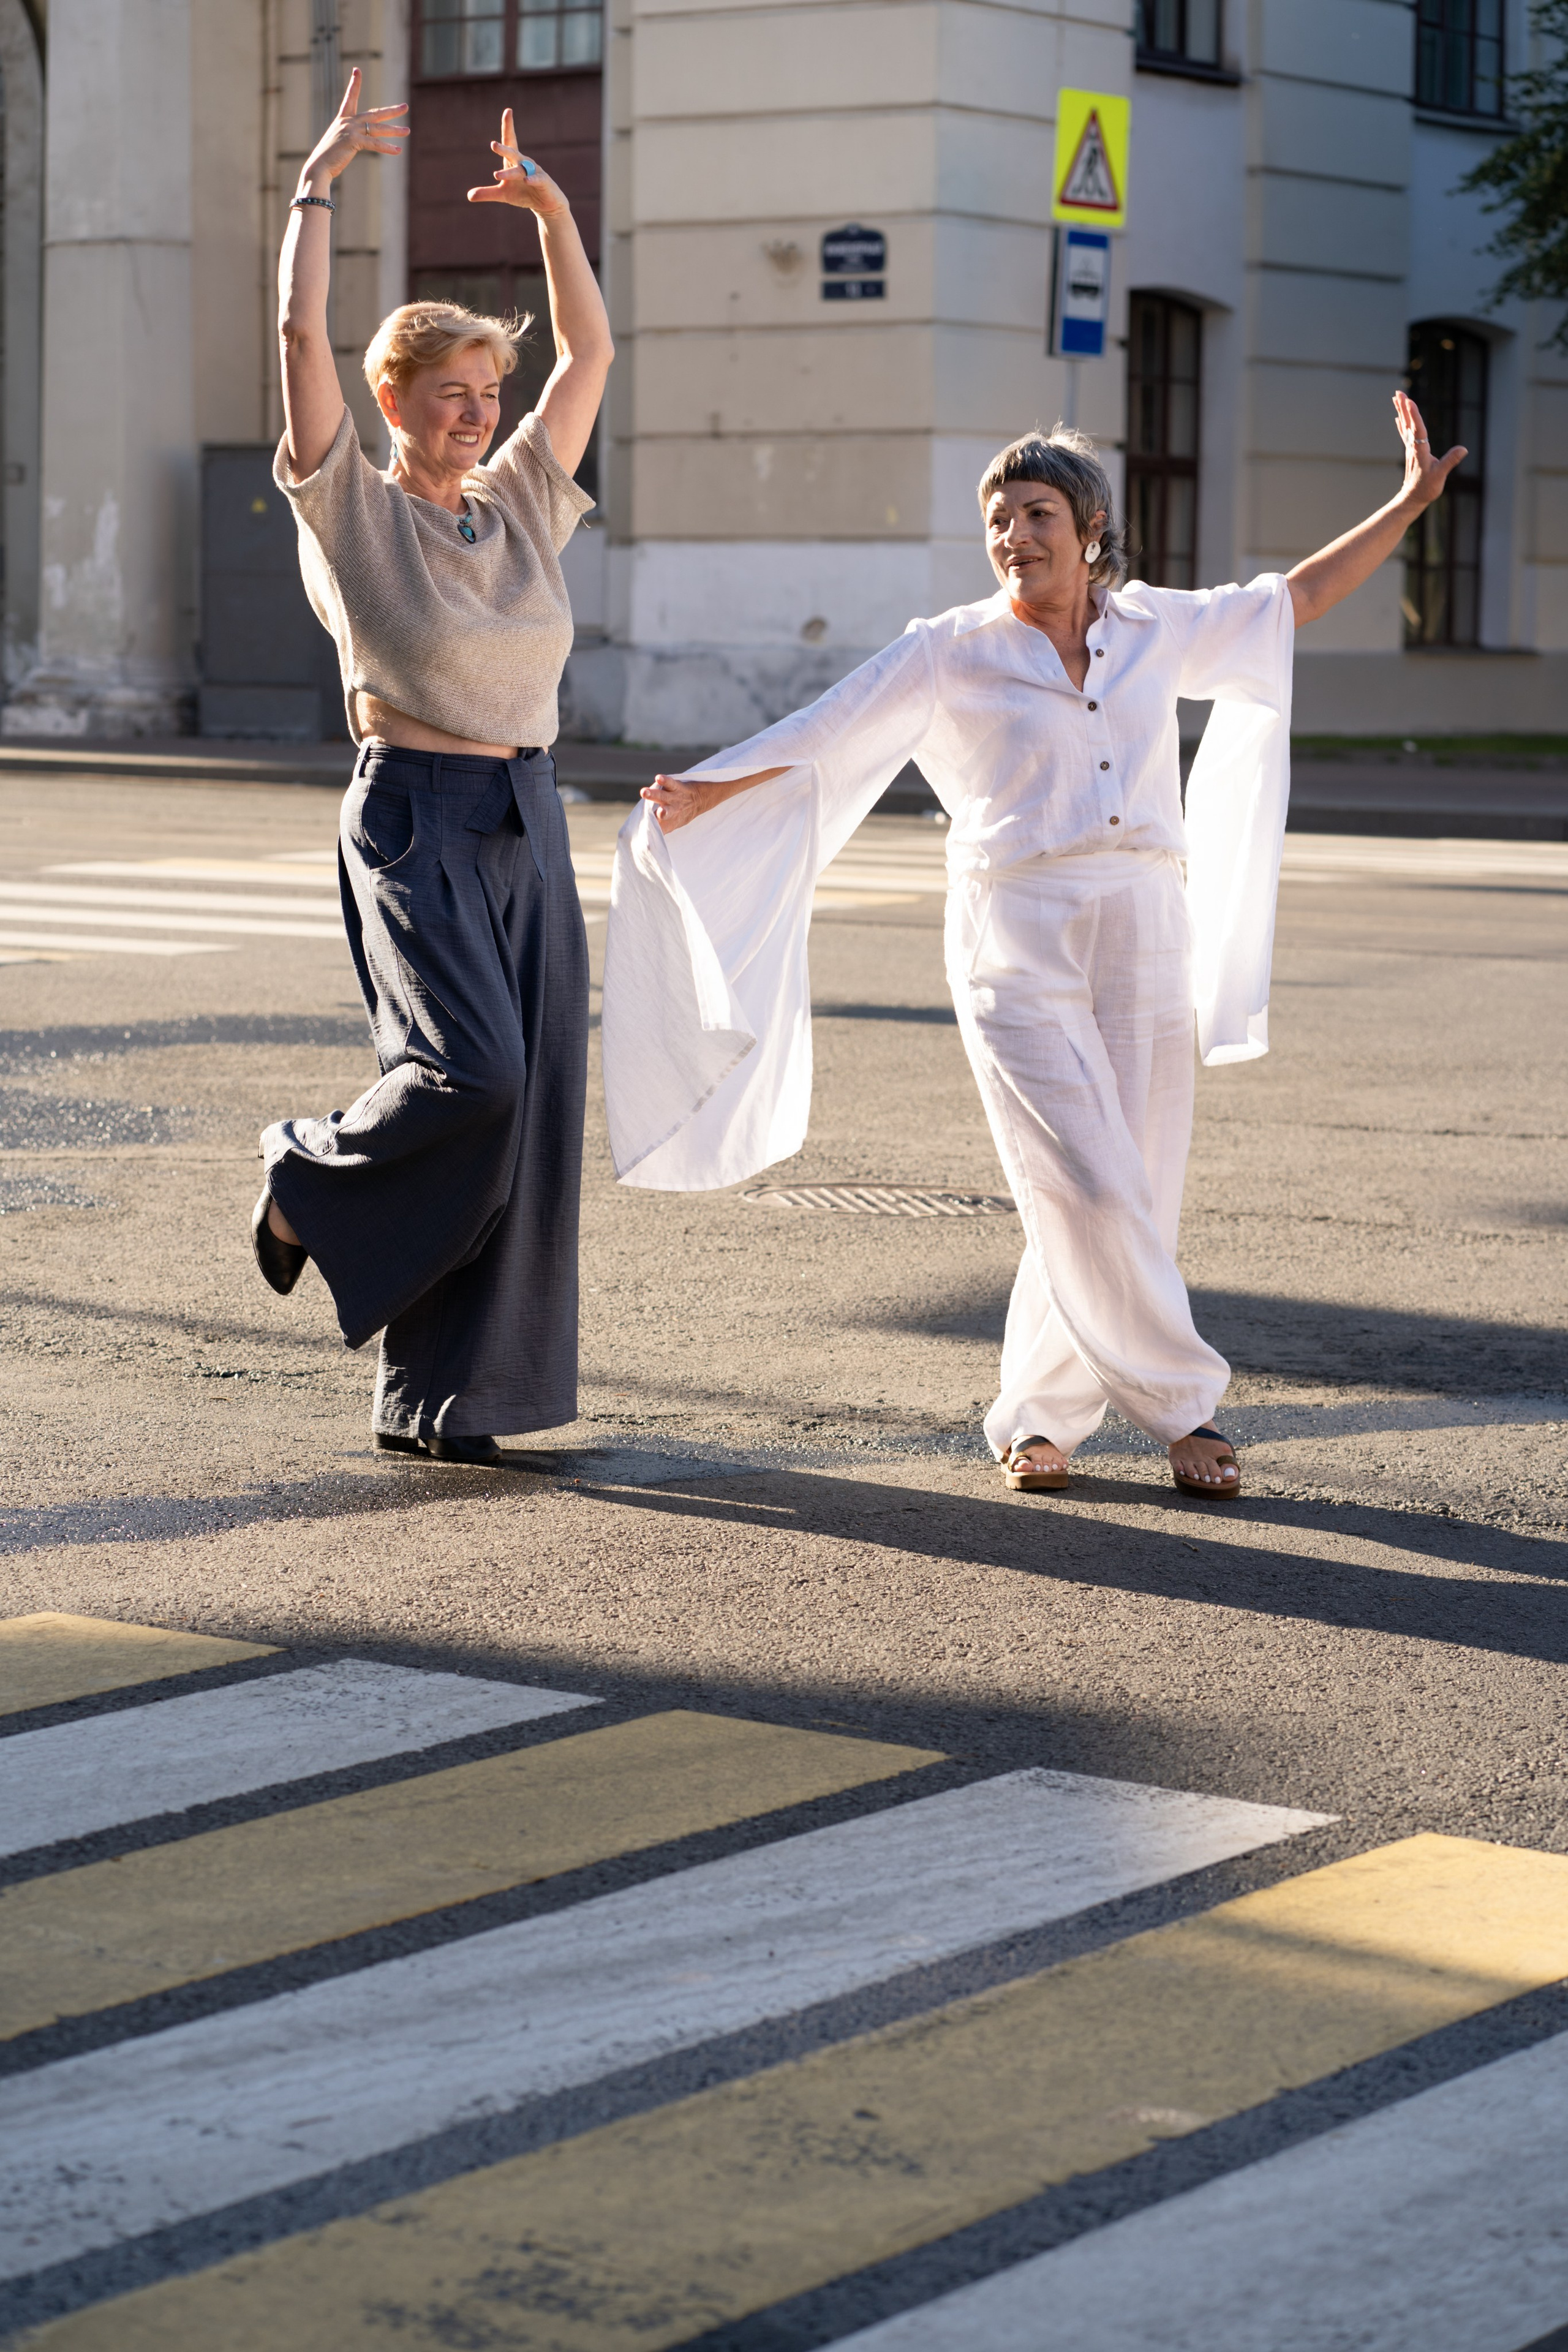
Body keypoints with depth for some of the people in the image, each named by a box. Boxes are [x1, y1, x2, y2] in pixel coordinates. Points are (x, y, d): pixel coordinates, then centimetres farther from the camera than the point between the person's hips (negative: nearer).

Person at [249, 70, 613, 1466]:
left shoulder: (520, 507, 12)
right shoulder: (350, 511, -2)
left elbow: (592, 353, 17)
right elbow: (301, 333, -11)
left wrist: (553, 213, 11)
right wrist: (320, 183, -7)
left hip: (529, 828, 6)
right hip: (414, 822, -6)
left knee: (526, 1112, 1)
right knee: (472, 1069, -24)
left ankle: (437, 1397, 7)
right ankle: (313, 1179, 8)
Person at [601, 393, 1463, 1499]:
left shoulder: (1158, 629, 12)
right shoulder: (951, 652, 3)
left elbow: (1297, 597, 23)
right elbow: (819, 740, 2)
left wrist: (1410, 502, 22)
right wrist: (702, 796, -6)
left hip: (1145, 936, 4)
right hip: (1017, 941, -4)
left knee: (1130, 1200, 2)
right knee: (1090, 1191, -14)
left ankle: (1038, 1415, 17)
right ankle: (1182, 1404, -1)